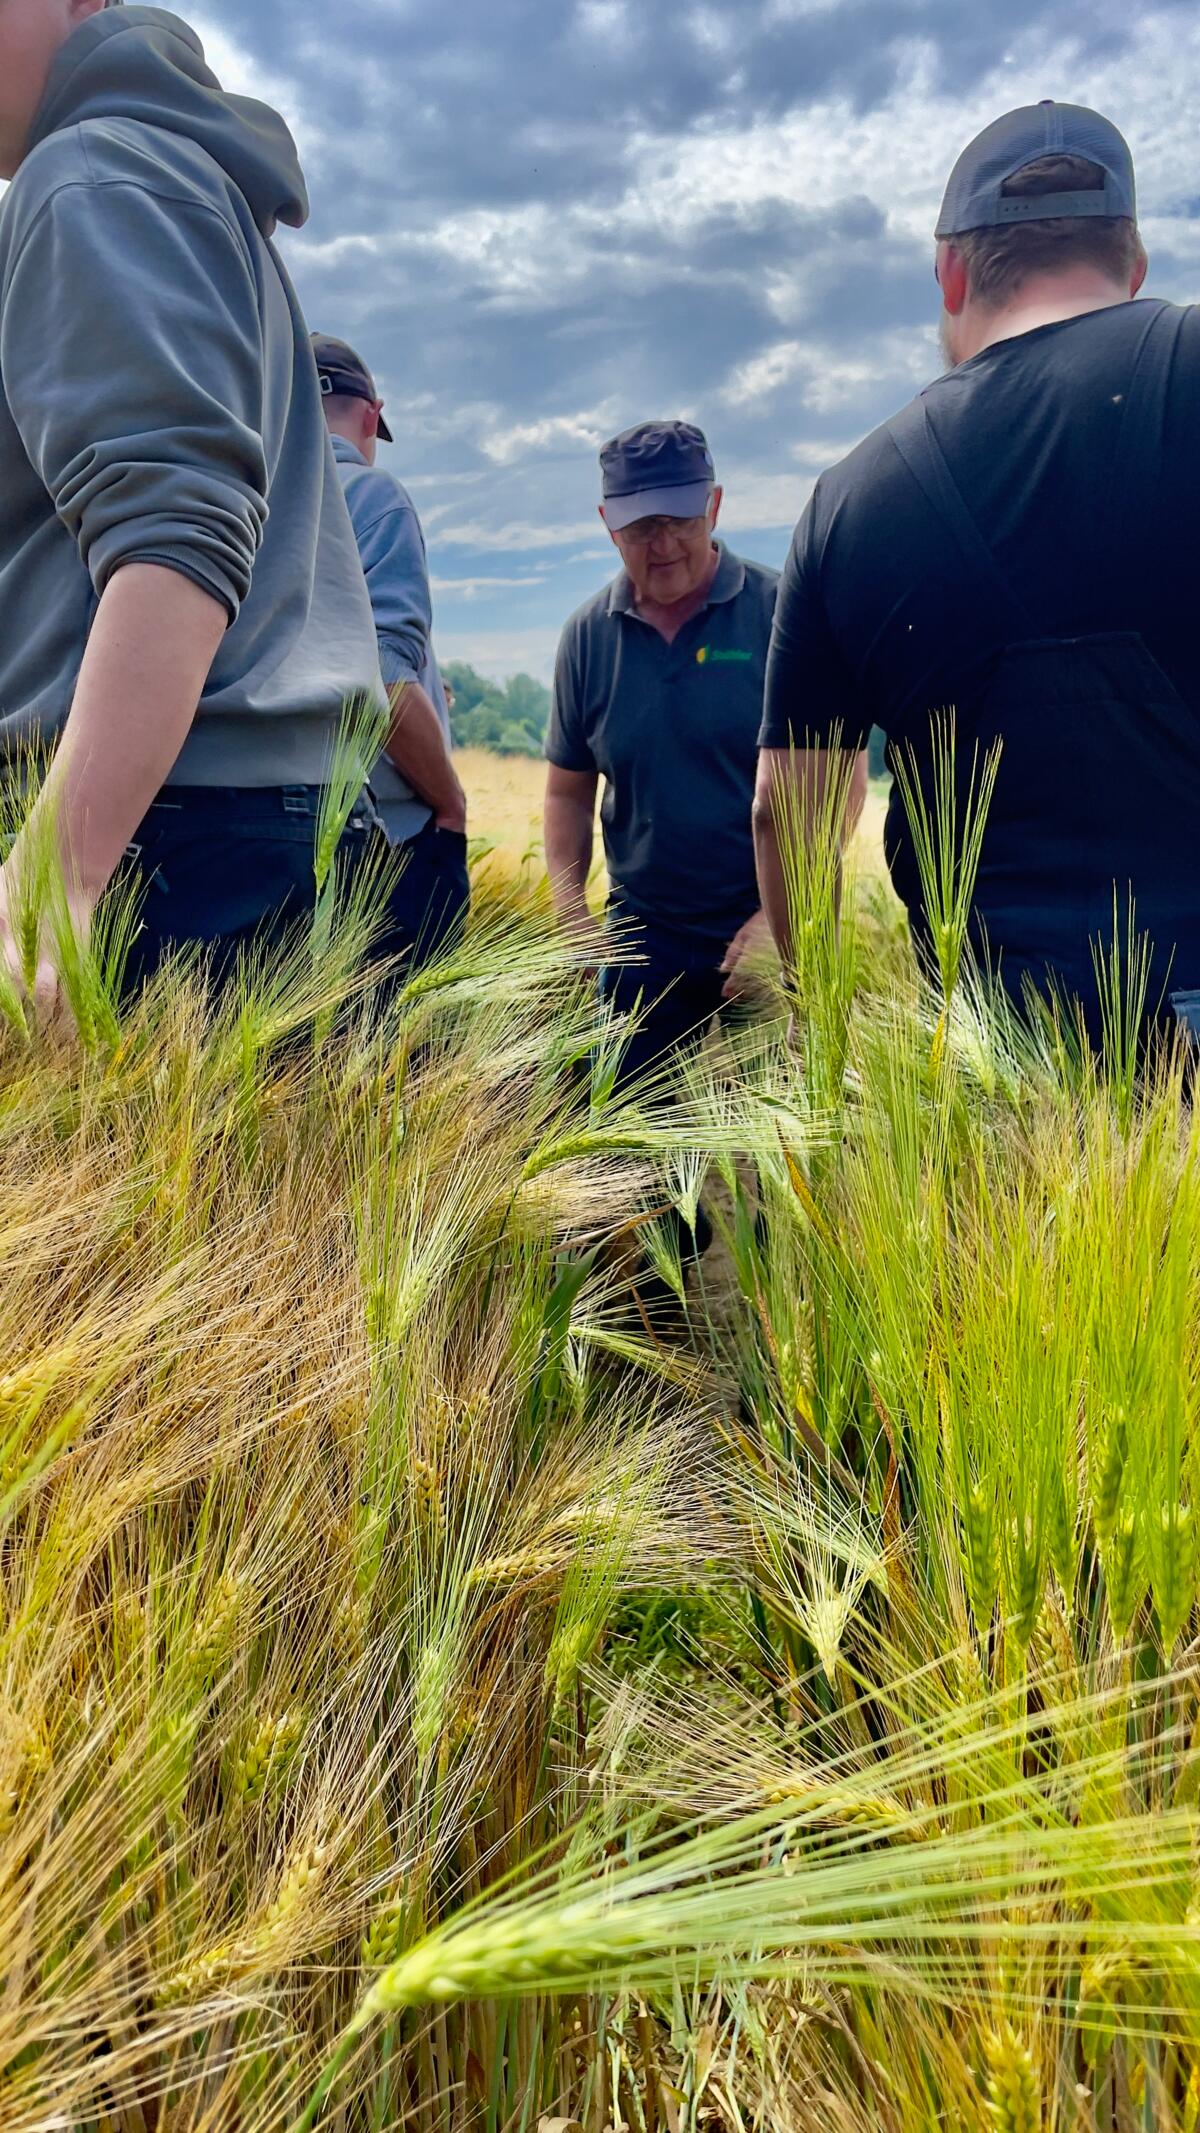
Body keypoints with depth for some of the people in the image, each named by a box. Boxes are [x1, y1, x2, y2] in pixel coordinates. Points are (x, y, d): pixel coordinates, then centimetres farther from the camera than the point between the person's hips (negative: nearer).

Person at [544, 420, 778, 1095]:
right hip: (645, 937, 3)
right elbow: (569, 790, 13)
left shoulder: (780, 612, -6)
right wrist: (571, 912, -1)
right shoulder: (588, 635, 5)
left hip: (771, 927, -3)